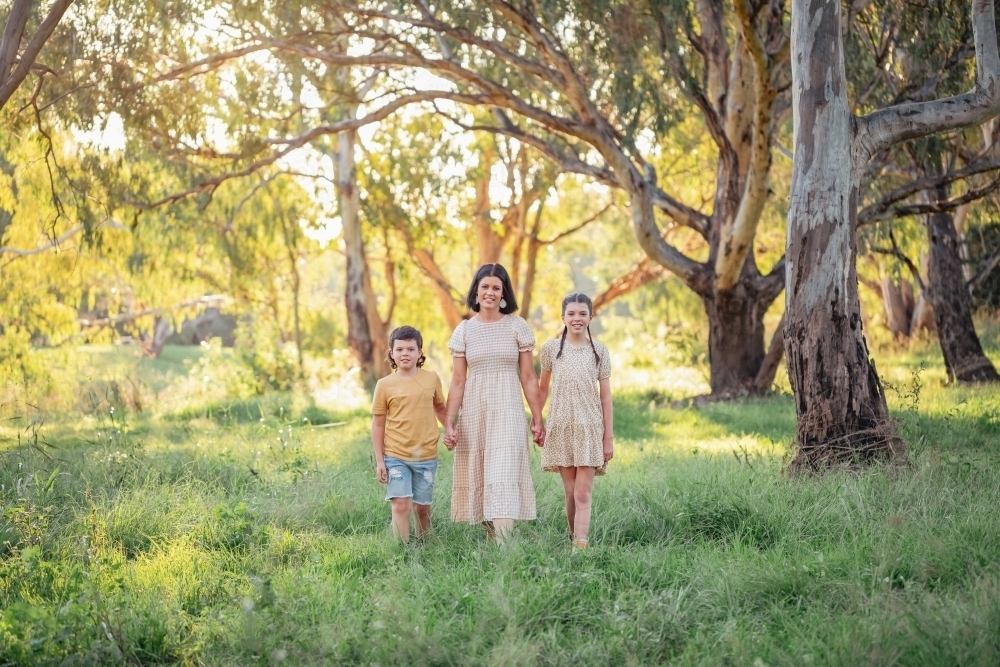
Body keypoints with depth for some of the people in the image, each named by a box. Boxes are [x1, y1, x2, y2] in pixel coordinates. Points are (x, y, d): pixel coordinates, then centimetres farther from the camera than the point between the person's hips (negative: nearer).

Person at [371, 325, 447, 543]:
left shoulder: (432, 379, 2)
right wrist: (379, 460, -1)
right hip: (396, 456, -2)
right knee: (401, 505, -12)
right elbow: (378, 423, 1)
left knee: (422, 507, 11)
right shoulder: (385, 385, -3)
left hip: (426, 456, 2)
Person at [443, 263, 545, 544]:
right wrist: (449, 423, -2)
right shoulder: (464, 331, 6)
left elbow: (528, 377, 4)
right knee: (477, 476, 4)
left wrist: (538, 419, 1)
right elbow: (457, 382, 5)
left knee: (504, 477, -12)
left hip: (507, 411, -2)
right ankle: (490, 537, 14)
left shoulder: (517, 327, 2)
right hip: (474, 412, 2)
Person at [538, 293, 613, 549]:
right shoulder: (551, 348, 4)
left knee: (583, 494, -8)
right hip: (561, 428, 1)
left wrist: (609, 437, 1)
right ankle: (573, 537, 18)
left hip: (589, 429, -1)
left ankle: (581, 545, -14)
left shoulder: (599, 351, 3)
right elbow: (542, 388, 15)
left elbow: (605, 396, 3)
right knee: (570, 493, 4)